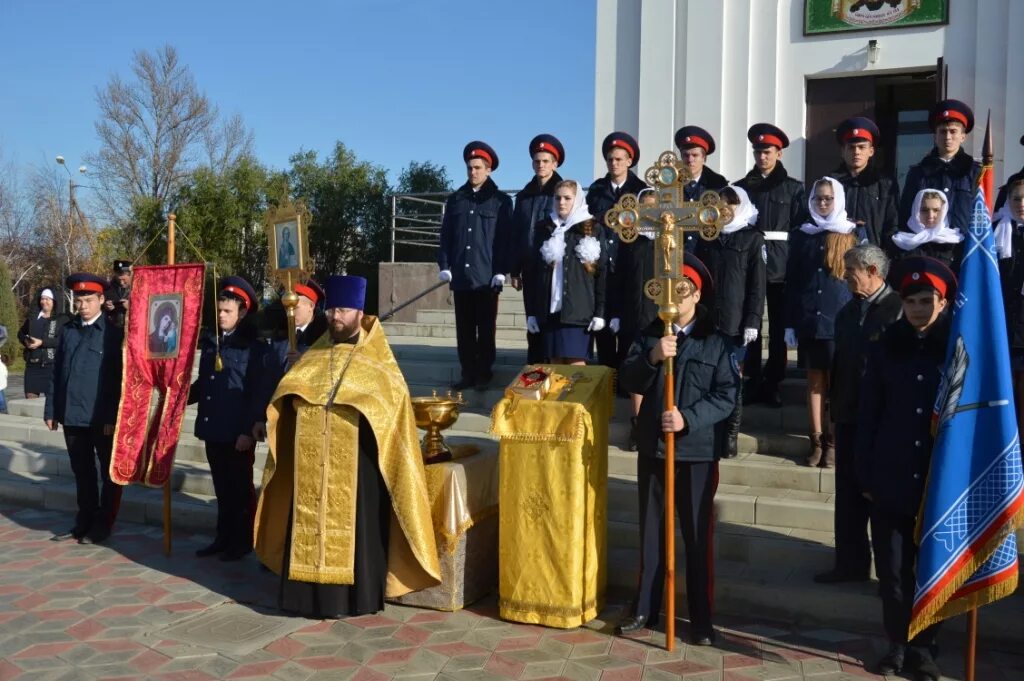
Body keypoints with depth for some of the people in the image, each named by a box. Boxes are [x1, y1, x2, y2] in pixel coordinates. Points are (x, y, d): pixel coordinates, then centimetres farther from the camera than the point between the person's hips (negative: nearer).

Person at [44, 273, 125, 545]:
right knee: (82, 473, 15)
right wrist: (51, 409, 7)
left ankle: (103, 525, 20)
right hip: (72, 416, 5)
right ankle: (84, 522, 27)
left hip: (103, 418, -5)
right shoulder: (68, 330, 8)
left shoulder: (114, 333, -7)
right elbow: (56, 371, 11)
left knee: (109, 474, 8)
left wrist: (115, 416, -13)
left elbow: (121, 378, -9)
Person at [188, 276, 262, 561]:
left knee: (241, 488, 7)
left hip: (238, 432, -6)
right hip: (212, 429, 6)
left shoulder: (251, 347, -9)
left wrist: (248, 431, -15)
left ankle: (243, 541, 18)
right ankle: (224, 536, 27)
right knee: (222, 488, 15)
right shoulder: (209, 343, 10)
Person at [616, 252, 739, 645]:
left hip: (698, 453, -3)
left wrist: (688, 418, -22)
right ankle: (645, 609, 26)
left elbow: (726, 397, -11)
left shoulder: (716, 342, -5)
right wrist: (652, 358, -22)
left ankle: (701, 618, 20)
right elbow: (629, 382, -5)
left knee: (699, 536, 7)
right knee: (651, 532, 13)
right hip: (653, 449, 3)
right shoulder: (650, 335, 5)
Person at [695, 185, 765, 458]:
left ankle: (731, 434, 12)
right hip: (704, 320, 3)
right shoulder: (706, 238, 13)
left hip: (735, 322, -3)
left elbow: (757, 285, -2)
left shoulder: (753, 239, 3)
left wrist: (752, 321, -9)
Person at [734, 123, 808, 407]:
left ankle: (772, 384, 11)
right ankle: (753, 382, 10)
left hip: (780, 265, 0)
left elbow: (802, 227, 2)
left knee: (779, 327, 3)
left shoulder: (794, 188, 7)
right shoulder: (741, 187, 9)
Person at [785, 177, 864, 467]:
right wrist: (790, 323, 4)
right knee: (815, 382, 6)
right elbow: (791, 282, 9)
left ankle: (833, 443, 9)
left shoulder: (854, 234, 4)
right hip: (808, 321, 2)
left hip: (841, 322, -2)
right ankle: (816, 442, 12)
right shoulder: (801, 235, 9)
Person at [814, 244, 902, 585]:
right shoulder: (848, 311, 9)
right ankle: (850, 563, 24)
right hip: (849, 416, 6)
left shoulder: (900, 309, -14)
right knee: (848, 495, 12)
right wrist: (834, 409, 11)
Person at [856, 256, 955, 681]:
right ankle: (898, 645, 26)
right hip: (891, 481, 1)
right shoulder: (886, 347, 1)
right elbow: (868, 415, 3)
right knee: (892, 571, 8)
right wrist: (865, 476, 1)